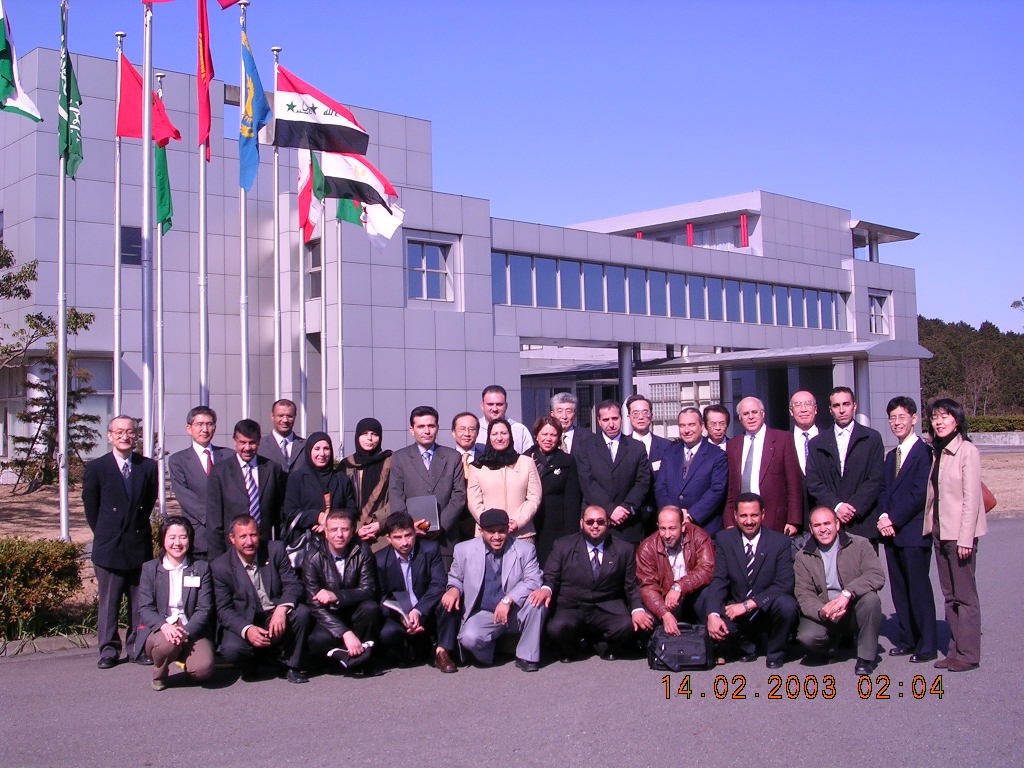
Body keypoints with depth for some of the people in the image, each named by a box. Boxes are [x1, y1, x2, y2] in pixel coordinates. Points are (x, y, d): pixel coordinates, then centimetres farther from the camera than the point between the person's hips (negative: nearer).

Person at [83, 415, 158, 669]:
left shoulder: (148, 467, 4)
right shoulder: (96, 468, -2)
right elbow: (90, 507, 6)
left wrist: (137, 527, 10)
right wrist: (104, 534, 8)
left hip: (140, 545, 2)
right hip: (109, 546, -2)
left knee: (140, 601, 6)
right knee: (109, 601, 3)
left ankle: (138, 648, 16)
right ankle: (109, 650, 13)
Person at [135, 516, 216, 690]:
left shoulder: (201, 568, 7)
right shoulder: (149, 568, 8)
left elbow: (204, 609, 0)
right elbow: (145, 609, -1)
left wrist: (186, 631, -20)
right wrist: (164, 625, -23)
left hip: (191, 631, 0)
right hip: (158, 630, 0)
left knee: (204, 668, -27)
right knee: (167, 643, -36)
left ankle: (185, 659, 11)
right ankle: (159, 671, 0)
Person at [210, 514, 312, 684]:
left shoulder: (275, 550, -3)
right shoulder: (220, 566, -7)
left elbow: (293, 584, -7)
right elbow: (223, 609, -8)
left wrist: (282, 609, -29)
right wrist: (247, 630, -27)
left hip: (278, 616, 2)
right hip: (244, 622, -1)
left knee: (302, 612, -28)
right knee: (231, 650, -31)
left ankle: (292, 666, -6)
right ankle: (253, 659, 7)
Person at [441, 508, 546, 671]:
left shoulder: (525, 550, -1)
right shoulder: (464, 550, 2)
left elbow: (534, 581, -11)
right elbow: (455, 578, 15)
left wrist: (507, 600, -26)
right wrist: (454, 589, -10)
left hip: (515, 612, 1)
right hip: (483, 614, -1)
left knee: (536, 600, -30)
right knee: (469, 638, -32)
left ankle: (527, 656, -11)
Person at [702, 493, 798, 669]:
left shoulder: (780, 542, -8)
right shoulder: (724, 539, -1)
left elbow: (784, 585, -17)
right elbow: (719, 580, -6)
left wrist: (747, 605, -25)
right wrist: (713, 614, -24)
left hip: (768, 609, -1)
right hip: (736, 609, 2)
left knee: (787, 605, -33)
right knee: (715, 632, -26)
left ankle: (775, 651, -2)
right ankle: (747, 645, 10)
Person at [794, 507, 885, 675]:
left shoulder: (859, 545, -2)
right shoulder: (803, 557, 2)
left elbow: (877, 576, -16)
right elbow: (804, 595, -5)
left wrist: (847, 593, -30)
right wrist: (821, 612, -27)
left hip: (854, 610, 0)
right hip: (822, 614, 0)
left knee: (870, 598, -32)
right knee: (807, 637, -29)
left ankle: (866, 656, -13)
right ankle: (836, 640, 8)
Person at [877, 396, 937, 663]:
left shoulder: (924, 452, -8)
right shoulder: (891, 456, 18)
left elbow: (919, 493, -14)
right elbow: (883, 490, 13)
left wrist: (894, 519, -14)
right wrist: (883, 516, -4)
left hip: (913, 531, -8)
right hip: (891, 531, 8)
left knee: (919, 588, -4)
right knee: (899, 589, 11)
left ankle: (928, 645, 4)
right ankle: (907, 639, 19)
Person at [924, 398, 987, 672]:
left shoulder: (967, 451, -10)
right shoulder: (937, 453, 12)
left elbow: (971, 498, -14)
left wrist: (965, 538, -17)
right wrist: (928, 525, 6)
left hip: (960, 532, -7)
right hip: (940, 532, 8)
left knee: (965, 594, -2)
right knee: (949, 595, 10)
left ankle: (968, 654, 4)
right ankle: (956, 650, 17)